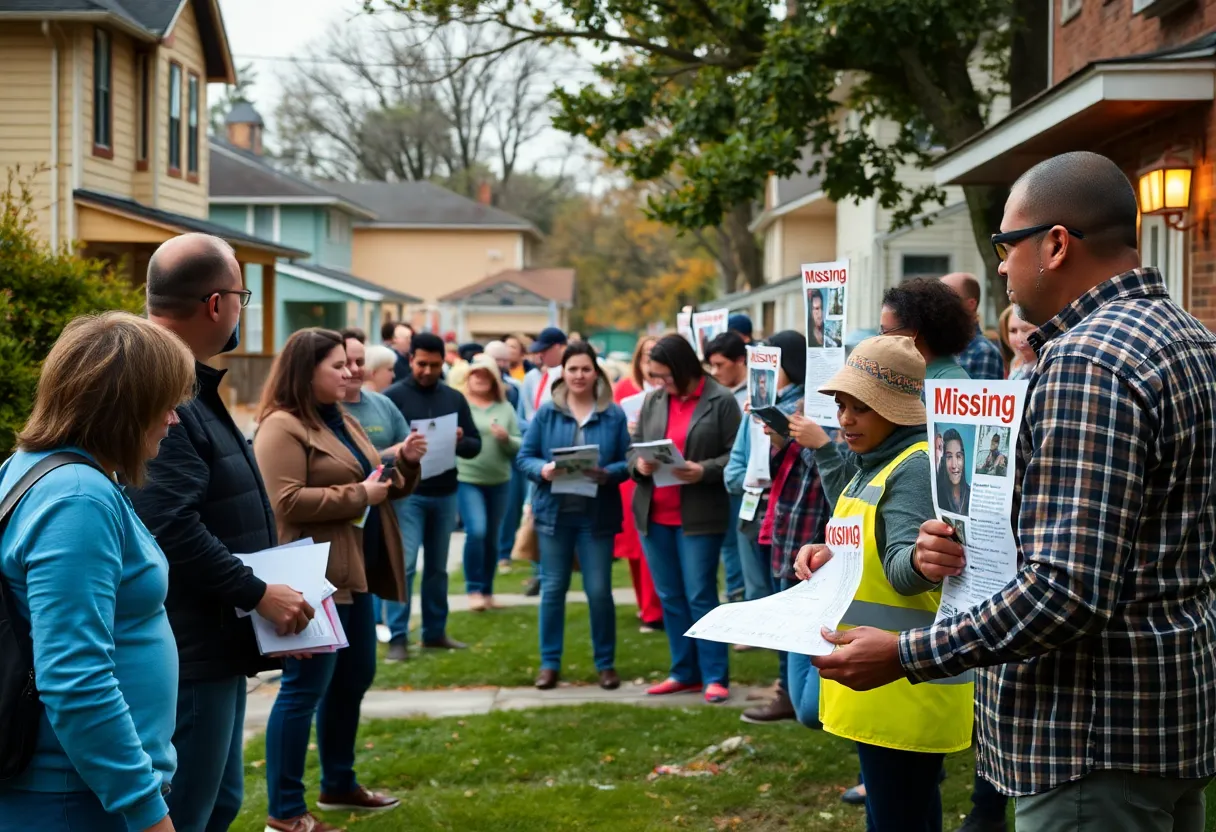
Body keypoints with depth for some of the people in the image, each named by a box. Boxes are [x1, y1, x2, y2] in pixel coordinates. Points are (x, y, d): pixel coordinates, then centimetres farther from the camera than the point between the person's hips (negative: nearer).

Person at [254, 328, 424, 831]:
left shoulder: (344, 422, 16)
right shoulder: (282, 427, -13)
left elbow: (378, 484, 22)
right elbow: (285, 503, -23)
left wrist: (404, 462, 2)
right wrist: (359, 495, -19)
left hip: (354, 573, 10)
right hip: (315, 578, -10)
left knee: (355, 678, 18)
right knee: (305, 688, -6)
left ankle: (338, 785, 33)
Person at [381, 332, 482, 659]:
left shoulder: (455, 398, 10)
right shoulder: (393, 396, -3)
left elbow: (475, 445, 9)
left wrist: (460, 442, -13)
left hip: (445, 494, 5)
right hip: (406, 494, -5)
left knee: (437, 567, 13)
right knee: (404, 565, -8)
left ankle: (435, 631, 23)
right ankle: (397, 638, -5)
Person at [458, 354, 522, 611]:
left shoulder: (505, 408, 7)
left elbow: (519, 447, 6)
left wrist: (506, 438, -13)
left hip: (499, 481, 4)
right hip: (466, 479, -3)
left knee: (492, 538, 10)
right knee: (476, 531, -17)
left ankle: (487, 590, 23)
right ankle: (474, 589, -3)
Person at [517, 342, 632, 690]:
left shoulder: (614, 415, 0)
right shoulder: (546, 412, 2)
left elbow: (628, 462, 1)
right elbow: (524, 457, 3)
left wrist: (608, 474, -19)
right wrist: (542, 469, -18)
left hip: (598, 514, -1)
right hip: (554, 511, 1)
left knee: (599, 590, 2)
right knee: (553, 588, 7)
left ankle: (605, 664, 15)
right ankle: (550, 662, 17)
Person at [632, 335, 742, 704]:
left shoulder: (720, 401, -5)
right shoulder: (652, 401, 10)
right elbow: (634, 449, 14)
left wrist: (704, 471, -22)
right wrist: (638, 465, -8)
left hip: (699, 516, -5)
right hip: (654, 515, 5)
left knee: (700, 596, -4)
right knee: (670, 597, 10)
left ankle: (715, 676, 3)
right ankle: (685, 672, 19)